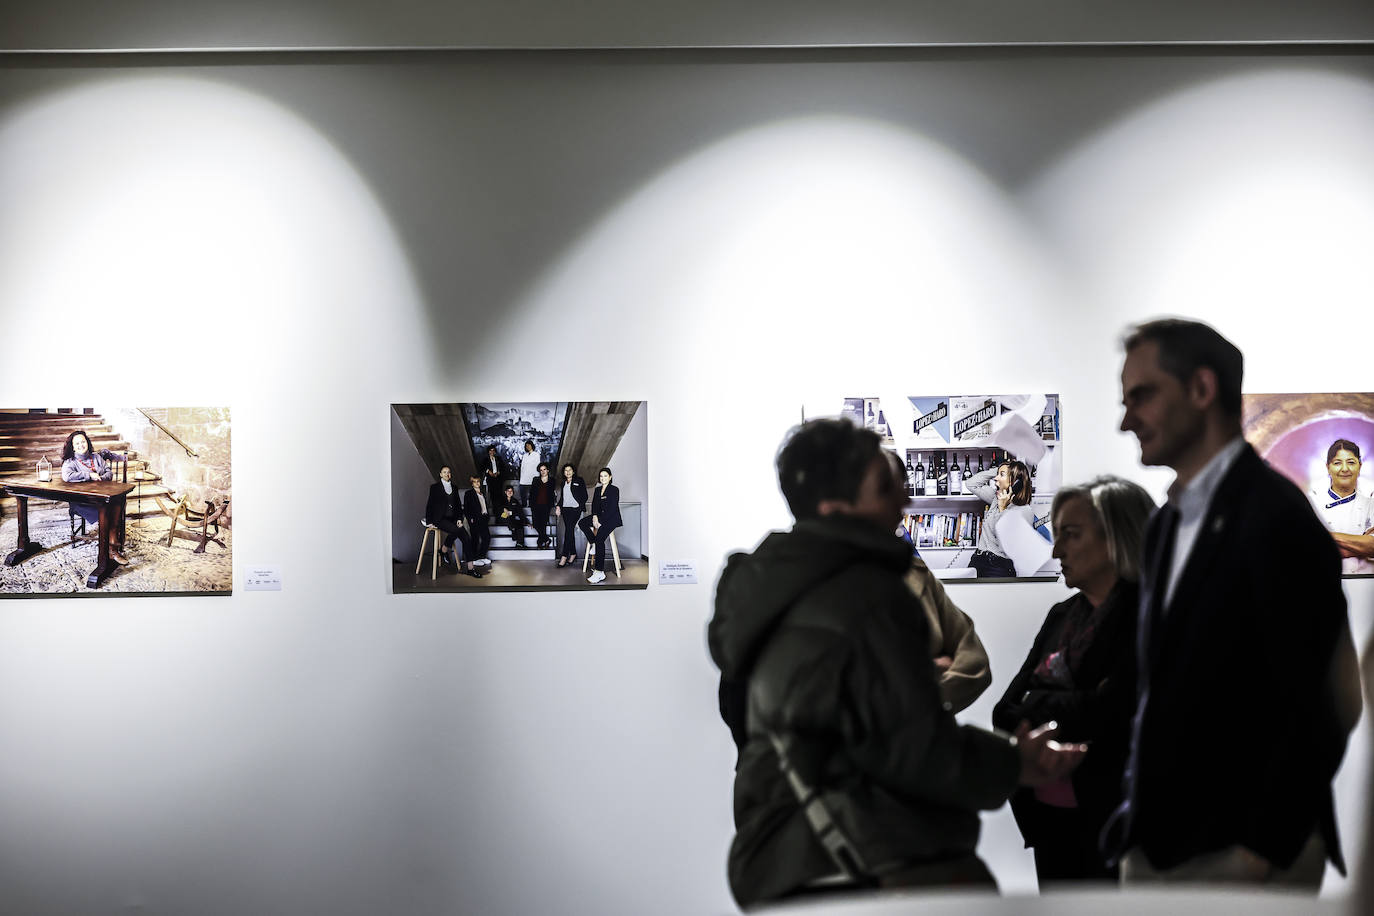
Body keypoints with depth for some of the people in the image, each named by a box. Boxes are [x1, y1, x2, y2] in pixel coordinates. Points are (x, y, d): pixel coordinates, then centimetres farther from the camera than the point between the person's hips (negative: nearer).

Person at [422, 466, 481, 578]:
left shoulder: (454, 488, 18)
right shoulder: (435, 487, 5)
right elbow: (430, 505, 3)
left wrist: (459, 519, 5)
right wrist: (429, 521, -3)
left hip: (452, 519, 4)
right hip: (440, 519, -4)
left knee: (466, 536, -19)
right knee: (455, 530, -35)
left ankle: (469, 567, -23)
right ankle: (445, 549, -8)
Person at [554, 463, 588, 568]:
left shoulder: (579, 481, 3)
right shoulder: (563, 483, 20)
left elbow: (584, 496, 1)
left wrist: (580, 506, -11)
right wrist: (558, 506, 7)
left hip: (575, 508, -6)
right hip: (565, 508, 6)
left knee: (569, 530, -15)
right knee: (569, 531, 4)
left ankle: (564, 556, -19)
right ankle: (573, 554, 10)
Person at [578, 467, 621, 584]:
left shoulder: (614, 490, -5)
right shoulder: (597, 490, 16)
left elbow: (612, 508, -12)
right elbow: (594, 504, 12)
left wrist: (601, 522, -18)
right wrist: (594, 516, -10)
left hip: (611, 518, -8)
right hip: (600, 516, 8)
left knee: (599, 538, -27)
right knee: (582, 523, -18)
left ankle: (599, 572, -32)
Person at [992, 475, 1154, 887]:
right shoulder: (1062, 616, 15)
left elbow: (1104, 713, -20)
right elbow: (1006, 710, 9)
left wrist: (1037, 703, -3)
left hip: (1113, 818, -7)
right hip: (1052, 819, 8)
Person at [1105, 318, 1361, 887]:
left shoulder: (1276, 517, -11)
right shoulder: (1165, 525, 15)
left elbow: (1319, 711, -15)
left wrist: (1262, 855, -16)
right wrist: (1133, 816, 10)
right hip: (1153, 851, 8)